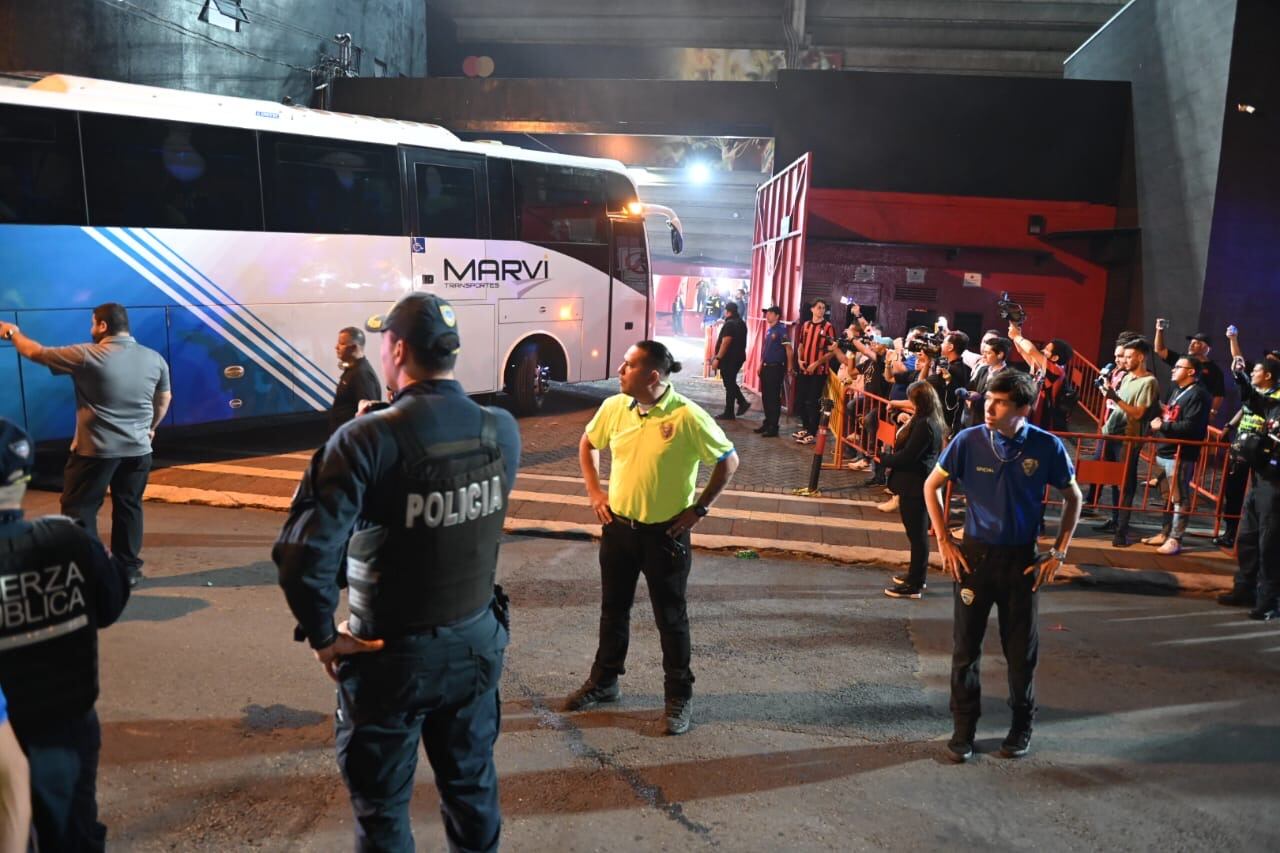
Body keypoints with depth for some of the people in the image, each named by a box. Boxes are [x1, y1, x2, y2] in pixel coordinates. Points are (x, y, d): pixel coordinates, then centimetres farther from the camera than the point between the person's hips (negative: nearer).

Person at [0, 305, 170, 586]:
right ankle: (129, 568, 17)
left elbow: (36, 353, 0)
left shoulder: (86, 356, -11)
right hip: (138, 449, 5)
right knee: (128, 507, 13)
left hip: (95, 449, -5)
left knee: (79, 508, 7)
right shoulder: (154, 358, 3)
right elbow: (165, 398, 13)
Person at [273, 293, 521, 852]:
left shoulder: (367, 439, -23)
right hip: (478, 641, 5)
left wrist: (322, 636, -12)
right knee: (472, 786, 25)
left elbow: (302, 553, -29)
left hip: (392, 654, -4)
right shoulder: (503, 430, -8)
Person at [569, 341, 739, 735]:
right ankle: (604, 680, 37)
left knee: (671, 617, 7)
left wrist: (699, 509, -9)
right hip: (618, 526, 5)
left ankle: (679, 695, 23)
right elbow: (587, 444, 15)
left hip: (666, 533, -4)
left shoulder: (687, 416, -19)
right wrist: (594, 491, 6)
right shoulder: (613, 407, -4)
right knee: (613, 609, 19)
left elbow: (729, 460, -9)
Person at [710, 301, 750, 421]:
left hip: (729, 358, -9)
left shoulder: (730, 324, -17)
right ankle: (742, 402, 14)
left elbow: (725, 343, -23)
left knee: (729, 385, -3)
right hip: (738, 357, 9)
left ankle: (728, 413, 3)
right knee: (731, 383, 20)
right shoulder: (741, 323, 14)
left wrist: (717, 358, -23)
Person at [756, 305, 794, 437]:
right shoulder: (768, 329, 14)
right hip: (766, 367, 8)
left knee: (774, 398, -5)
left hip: (776, 367, -8)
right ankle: (767, 423, 23)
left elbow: (789, 348, -15)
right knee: (765, 396, 13)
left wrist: (789, 367, -13)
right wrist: (761, 365, 18)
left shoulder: (781, 329, -12)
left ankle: (773, 427, -1)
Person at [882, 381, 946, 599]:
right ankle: (917, 575, 32)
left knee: (917, 534, -2)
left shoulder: (924, 425, -22)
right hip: (921, 484, 10)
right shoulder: (933, 422, 9)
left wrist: (883, 459, -8)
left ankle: (915, 585, 5)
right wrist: (908, 425, 11)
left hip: (915, 485, -10)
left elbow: (906, 457, -21)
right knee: (918, 532, 19)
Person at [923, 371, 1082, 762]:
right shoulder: (969, 441, -12)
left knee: (1022, 648, 11)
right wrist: (945, 541, -2)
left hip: (1022, 558, 0)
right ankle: (964, 726, 23)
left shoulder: (1047, 447, -11)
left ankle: (1022, 724, 33)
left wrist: (1059, 552, -1)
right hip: (974, 554, 0)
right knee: (966, 646, 6)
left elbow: (1072, 498, 4)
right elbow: (931, 486, 2)